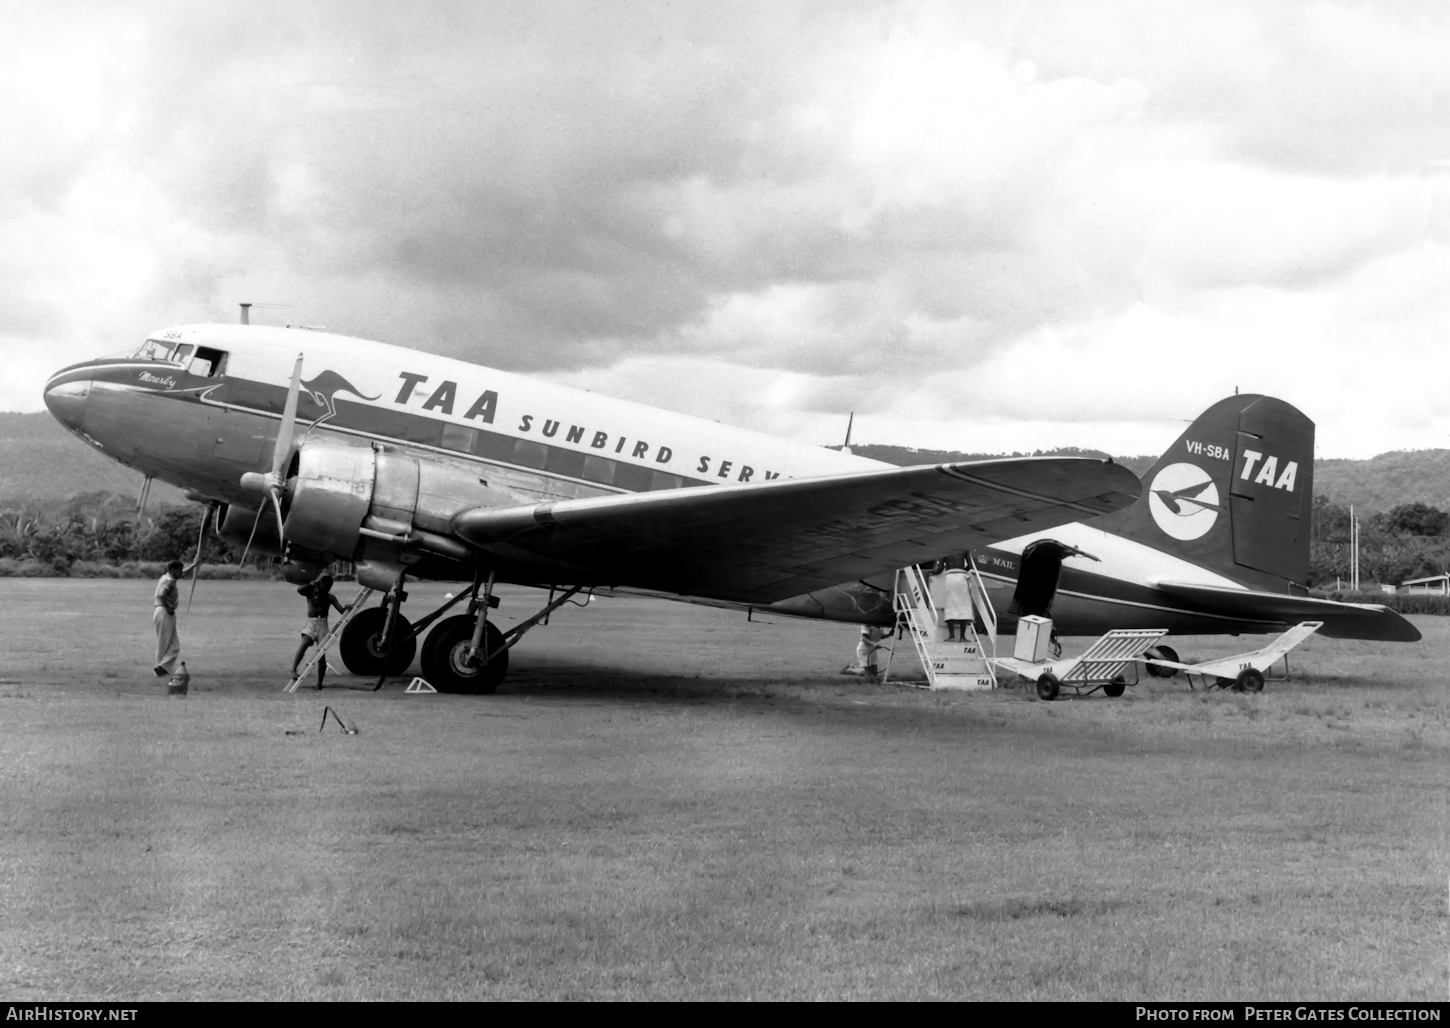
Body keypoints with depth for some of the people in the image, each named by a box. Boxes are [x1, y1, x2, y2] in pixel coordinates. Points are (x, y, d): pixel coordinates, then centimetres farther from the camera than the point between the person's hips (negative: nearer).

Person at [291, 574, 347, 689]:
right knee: (304, 644, -30)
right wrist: (312, 584, -18)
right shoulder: (311, 593, 4)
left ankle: (319, 683, 5)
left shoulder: (330, 597, 7)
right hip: (310, 623, -2)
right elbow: (300, 591, -17)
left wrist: (347, 608, -20)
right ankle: (293, 669, -38)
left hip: (322, 624, 2)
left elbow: (342, 611, 1)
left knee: (321, 654, -3)